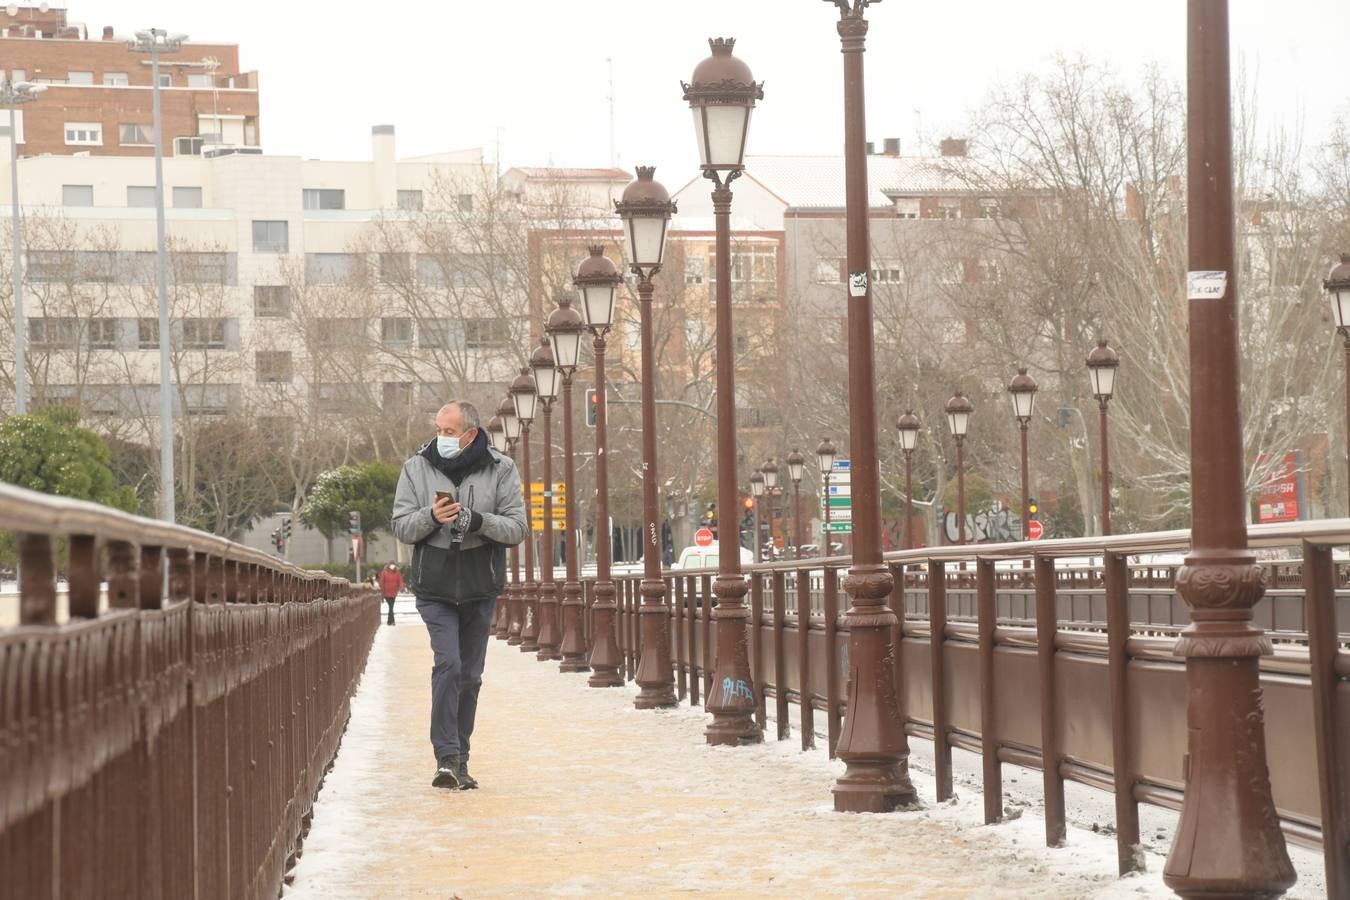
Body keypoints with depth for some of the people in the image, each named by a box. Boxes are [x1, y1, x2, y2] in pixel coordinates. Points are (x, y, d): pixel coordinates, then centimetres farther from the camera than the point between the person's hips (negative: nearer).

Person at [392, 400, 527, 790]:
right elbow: (402, 528, 0)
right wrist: (431, 516, -20)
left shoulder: (501, 470, 0)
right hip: (435, 588, -2)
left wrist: (477, 521, -21)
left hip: (481, 588, 2)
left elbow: (517, 528, -4)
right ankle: (447, 757, -20)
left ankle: (458, 758, 20)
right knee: (448, 663, -18)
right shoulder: (417, 468, 1)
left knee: (470, 675, 9)